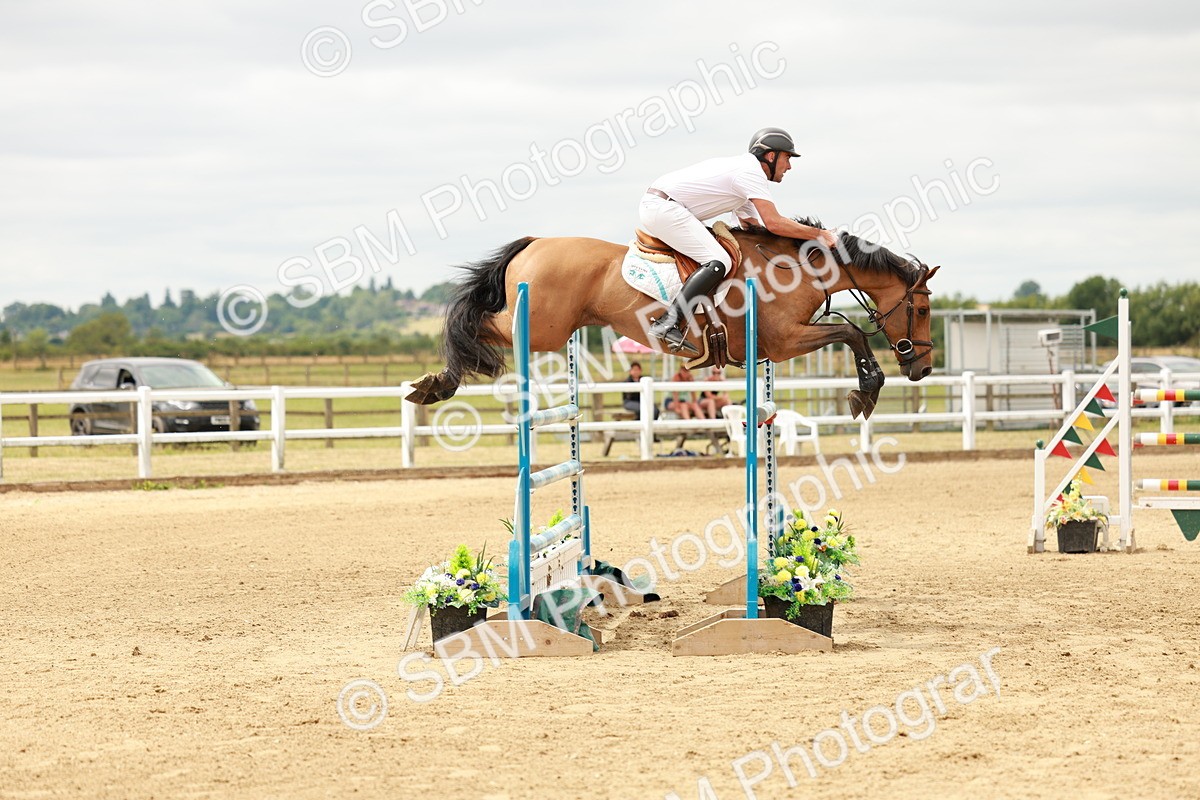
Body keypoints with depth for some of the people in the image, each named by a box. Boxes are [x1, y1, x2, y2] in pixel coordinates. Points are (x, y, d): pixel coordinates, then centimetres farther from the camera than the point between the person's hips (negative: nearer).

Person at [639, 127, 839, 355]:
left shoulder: (741, 168, 24)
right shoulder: (752, 172, -9)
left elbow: (753, 226, 24)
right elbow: (774, 223, -18)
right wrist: (819, 234, -10)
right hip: (664, 207, -11)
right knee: (718, 263, -20)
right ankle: (667, 324, -29)